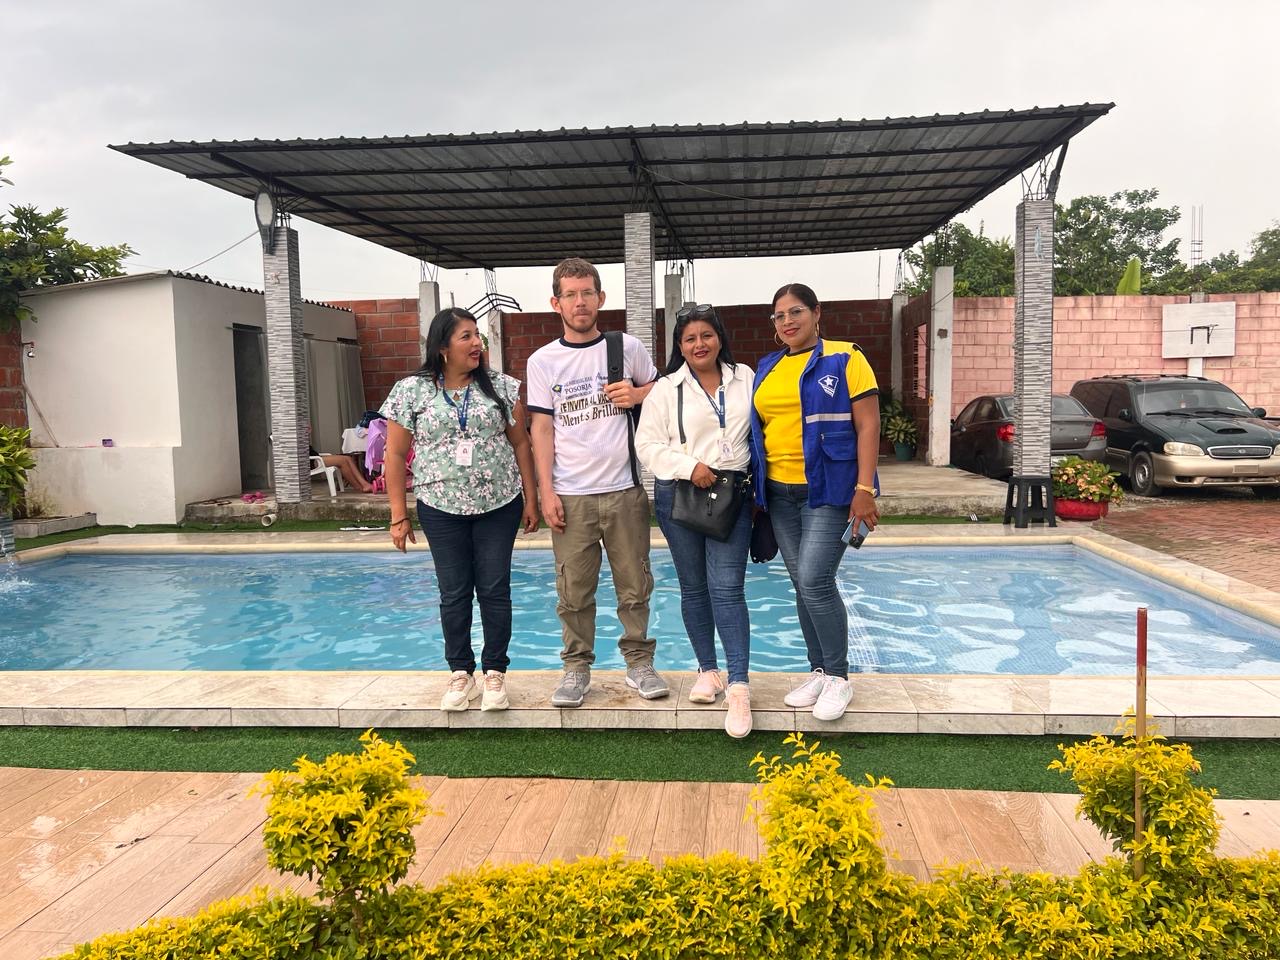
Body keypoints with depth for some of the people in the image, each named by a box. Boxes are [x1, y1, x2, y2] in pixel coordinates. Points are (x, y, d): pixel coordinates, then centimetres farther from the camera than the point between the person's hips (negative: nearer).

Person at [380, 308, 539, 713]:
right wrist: (399, 516, -2)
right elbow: (395, 455, 1)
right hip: (442, 509, 0)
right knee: (454, 593, 7)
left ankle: (495, 674, 17)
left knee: (495, 590, 4)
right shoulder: (410, 391, -2)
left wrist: (531, 500, 2)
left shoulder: (502, 387, 2)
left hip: (499, 505, 1)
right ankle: (461, 674, 22)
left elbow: (520, 444, 6)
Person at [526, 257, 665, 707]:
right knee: (574, 591, 5)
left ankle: (639, 662, 22)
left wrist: (637, 394, -4)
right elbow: (542, 429, 2)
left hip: (624, 489, 1)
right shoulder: (543, 361, 4)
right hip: (571, 496, 0)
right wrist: (546, 491, -4)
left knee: (635, 586, 8)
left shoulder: (627, 347, 5)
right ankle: (576, 667, 19)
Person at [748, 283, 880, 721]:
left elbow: (868, 425, -8)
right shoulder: (767, 370, 13)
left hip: (828, 489, -6)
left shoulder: (844, 359, -4)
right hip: (779, 492, 6)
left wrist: (864, 489, -15)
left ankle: (839, 677, 4)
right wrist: (757, 488, 13)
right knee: (802, 584, 10)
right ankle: (819, 671, 23)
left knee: (815, 580, -13)